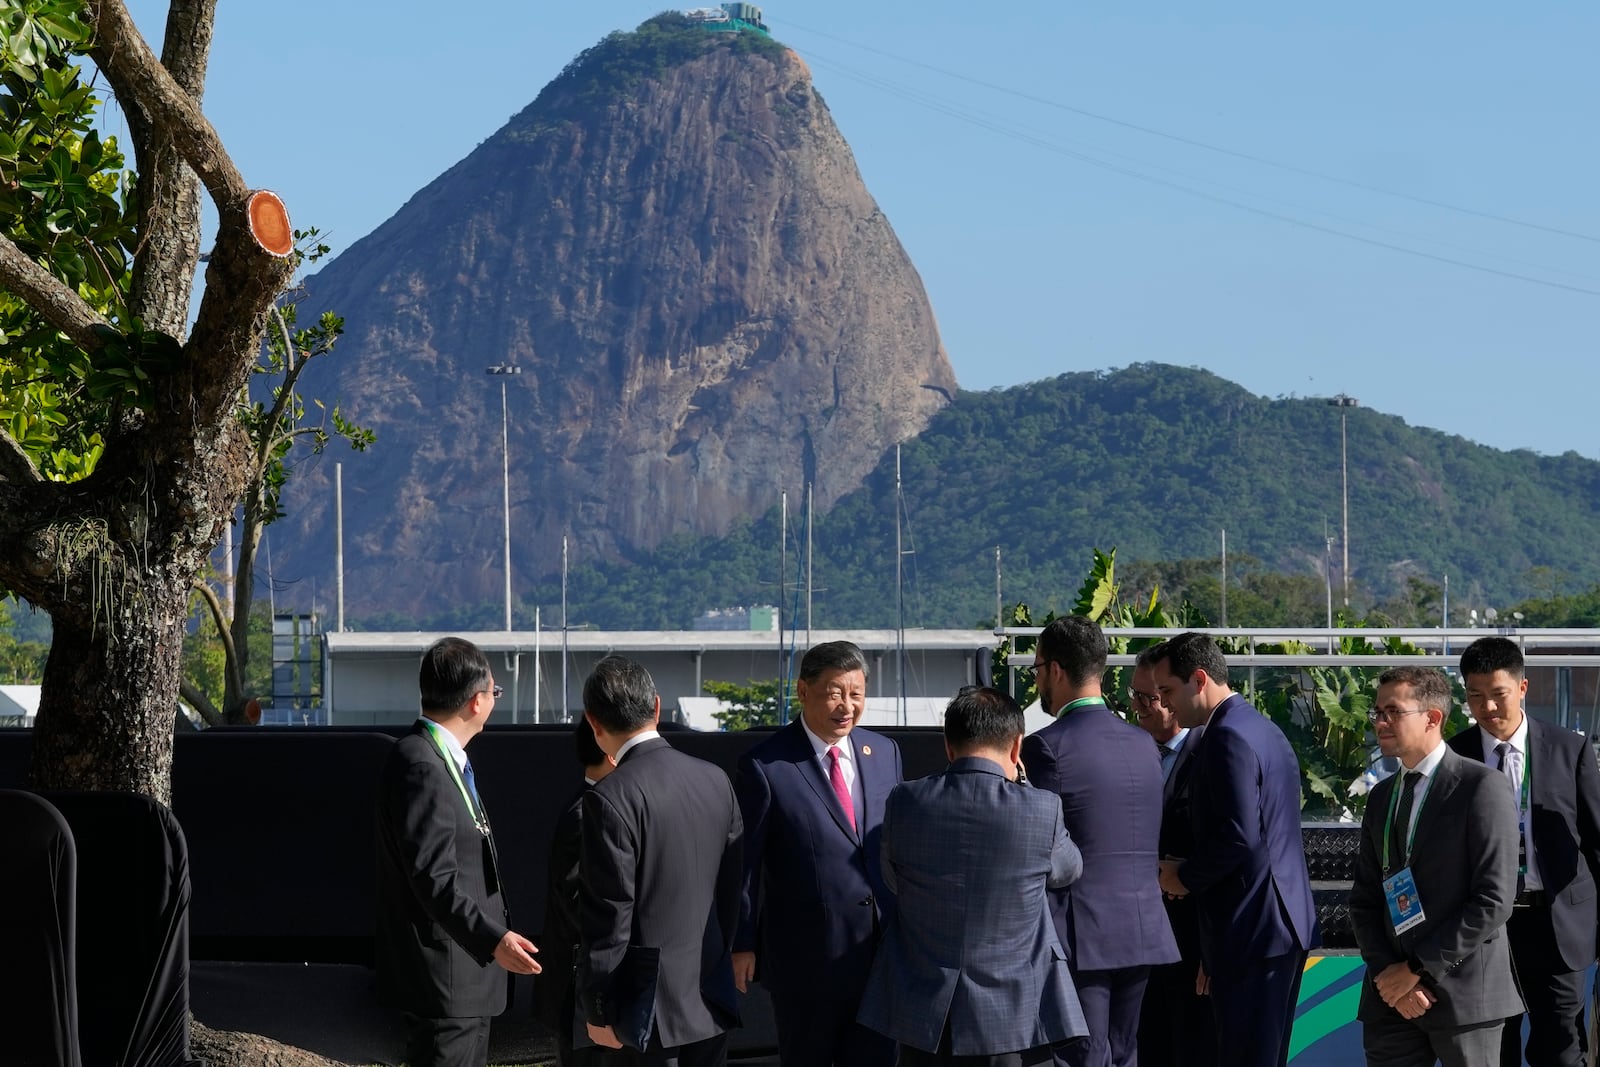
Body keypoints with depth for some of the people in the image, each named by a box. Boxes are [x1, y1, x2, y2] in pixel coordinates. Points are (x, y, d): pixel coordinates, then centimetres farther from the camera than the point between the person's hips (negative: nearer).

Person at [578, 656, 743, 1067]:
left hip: (654, 999, -6)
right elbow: (732, 888, 11)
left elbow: (608, 915, -14)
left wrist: (598, 1009, -7)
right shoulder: (716, 780, 5)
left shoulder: (609, 798, -15)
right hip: (714, 995, 6)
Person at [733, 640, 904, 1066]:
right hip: (805, 956, -5)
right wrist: (742, 944, -6)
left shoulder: (884, 753, 6)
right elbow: (743, 863, -6)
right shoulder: (765, 767, -10)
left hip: (881, 951, 5)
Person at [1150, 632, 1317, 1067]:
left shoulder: (1228, 738, -14)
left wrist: (1186, 876, -6)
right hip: (1286, 922, 10)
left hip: (1251, 932, -10)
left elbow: (1239, 836, -23)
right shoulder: (1267, 731, 17)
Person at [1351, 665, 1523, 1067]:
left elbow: (1494, 899, -13)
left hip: (1463, 994, -5)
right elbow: (1364, 898, 13)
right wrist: (1386, 973, -4)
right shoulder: (1381, 796, 14)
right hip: (1391, 996, 5)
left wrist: (1418, 968, -11)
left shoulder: (1480, 787, -7)